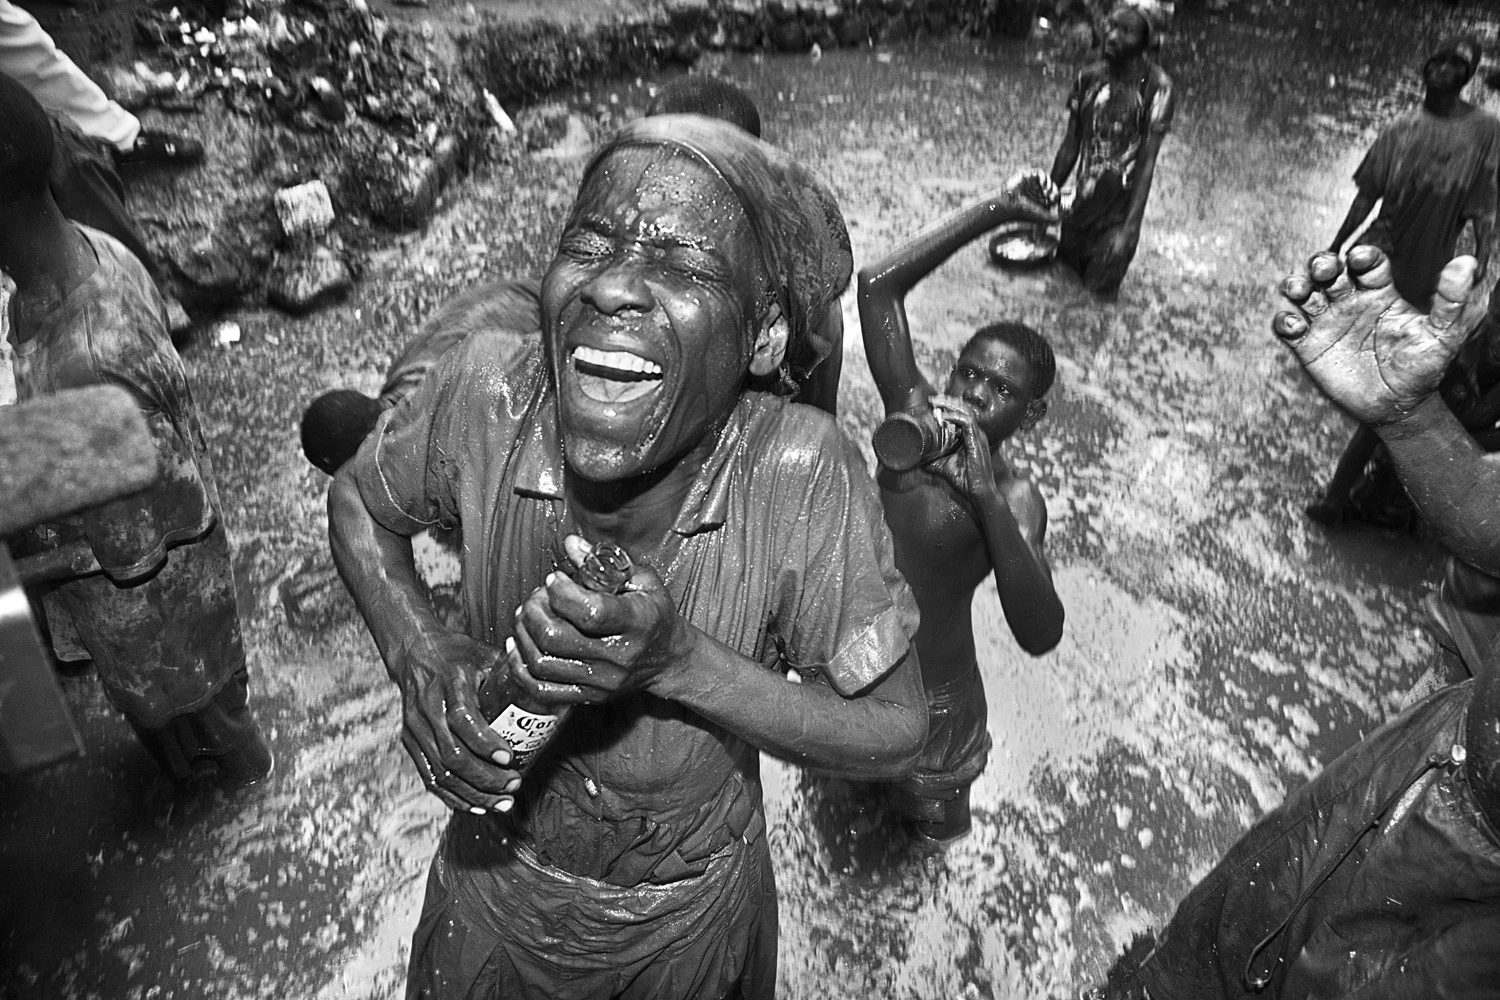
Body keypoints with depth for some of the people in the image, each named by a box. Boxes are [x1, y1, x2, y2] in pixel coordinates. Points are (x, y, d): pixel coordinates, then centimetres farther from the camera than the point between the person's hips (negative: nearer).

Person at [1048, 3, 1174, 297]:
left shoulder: (1155, 85, -11)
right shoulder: (1089, 78, 3)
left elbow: (1147, 161, -14)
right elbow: (1070, 145, 10)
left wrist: (1130, 227, -19)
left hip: (1118, 212, -4)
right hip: (1079, 207, 5)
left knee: (1098, 295, -4)